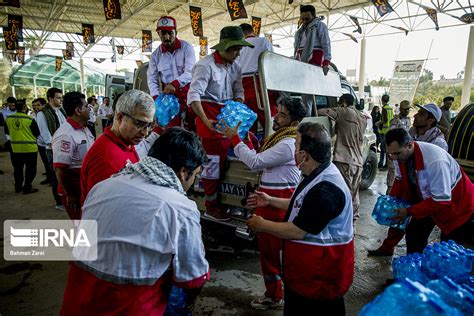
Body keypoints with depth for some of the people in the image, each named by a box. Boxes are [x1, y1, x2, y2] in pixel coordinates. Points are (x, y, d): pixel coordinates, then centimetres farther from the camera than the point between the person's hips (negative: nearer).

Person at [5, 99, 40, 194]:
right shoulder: (30, 119, -15)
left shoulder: (8, 119, -3)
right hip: (30, 148, -5)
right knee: (30, 169, 6)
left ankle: (18, 187, 28)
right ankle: (27, 188, 7)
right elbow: (37, 133, -7)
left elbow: (7, 132, 11)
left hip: (16, 148, 5)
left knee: (18, 169, 18)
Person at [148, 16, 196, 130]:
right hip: (169, 94, 2)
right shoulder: (156, 55, 2)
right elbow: (152, 79, 6)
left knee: (193, 127, 3)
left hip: (188, 91, -2)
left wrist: (175, 84, -34)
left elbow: (190, 72, -18)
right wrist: (156, 97, -10)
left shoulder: (186, 47, -7)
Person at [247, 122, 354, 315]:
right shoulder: (320, 174, 3)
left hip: (320, 272, -10)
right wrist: (270, 201, 14)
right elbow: (302, 206, 17)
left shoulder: (326, 189, -31)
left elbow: (297, 231, -26)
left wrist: (261, 225, -13)